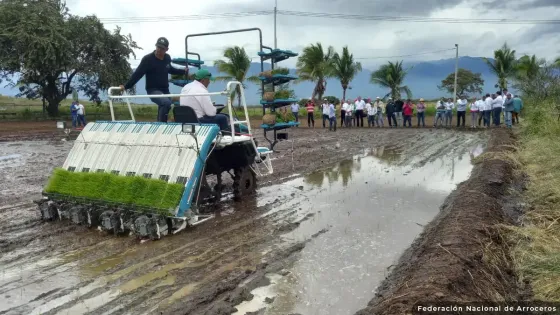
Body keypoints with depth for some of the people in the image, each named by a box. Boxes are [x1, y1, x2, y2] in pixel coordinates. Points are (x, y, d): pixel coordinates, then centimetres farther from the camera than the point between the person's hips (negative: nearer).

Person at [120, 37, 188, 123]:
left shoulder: (167, 58, 3)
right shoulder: (148, 59, -14)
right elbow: (137, 74, -14)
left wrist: (183, 71, 25)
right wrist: (126, 86, -19)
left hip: (165, 90, 6)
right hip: (153, 90, -6)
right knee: (166, 103, -32)